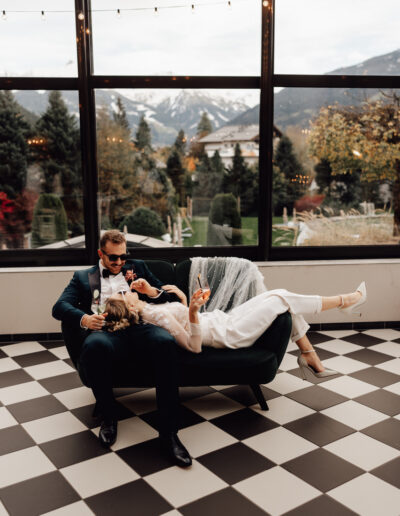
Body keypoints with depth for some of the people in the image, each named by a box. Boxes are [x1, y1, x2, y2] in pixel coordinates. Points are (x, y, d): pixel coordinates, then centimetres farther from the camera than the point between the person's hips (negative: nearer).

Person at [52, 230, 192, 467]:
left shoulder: (138, 267, 29)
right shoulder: (83, 277, 26)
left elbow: (172, 295, 25)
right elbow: (59, 307, 9)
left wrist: (152, 291, 1)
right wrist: (84, 319, -12)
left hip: (138, 328, 1)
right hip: (105, 331, 0)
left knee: (166, 341, -35)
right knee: (95, 345, -39)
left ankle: (168, 432, -29)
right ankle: (108, 417, -12)